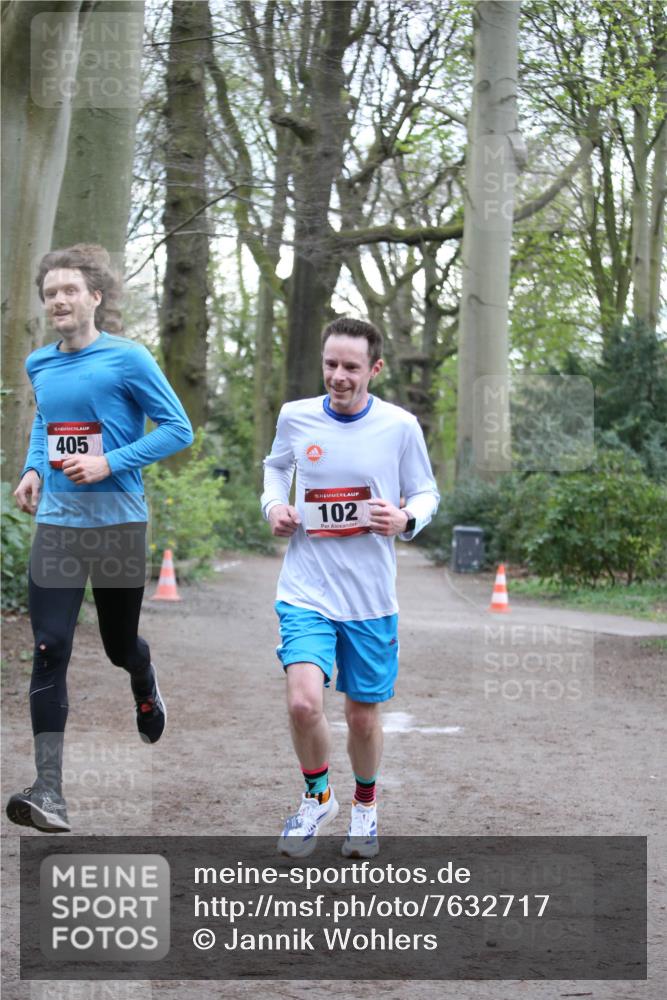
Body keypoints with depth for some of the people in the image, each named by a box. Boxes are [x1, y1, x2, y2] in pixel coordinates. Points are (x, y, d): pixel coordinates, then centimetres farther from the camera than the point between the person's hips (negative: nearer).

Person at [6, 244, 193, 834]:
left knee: (119, 642, 11)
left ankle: (146, 685, 51)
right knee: (50, 651, -10)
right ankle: (49, 793, -13)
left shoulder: (128, 359, -8)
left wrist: (110, 463, -18)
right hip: (56, 523, 3)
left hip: (118, 524, -3)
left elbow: (178, 429, -8)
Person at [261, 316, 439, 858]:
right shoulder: (295, 417, -1)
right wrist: (273, 504, 2)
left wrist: (406, 520, -15)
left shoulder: (400, 426, -5)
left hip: (371, 597, 0)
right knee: (304, 702, -19)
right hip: (307, 590, 0)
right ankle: (317, 797, 10)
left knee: (364, 716, 10)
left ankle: (365, 805, 39)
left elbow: (426, 493, 7)